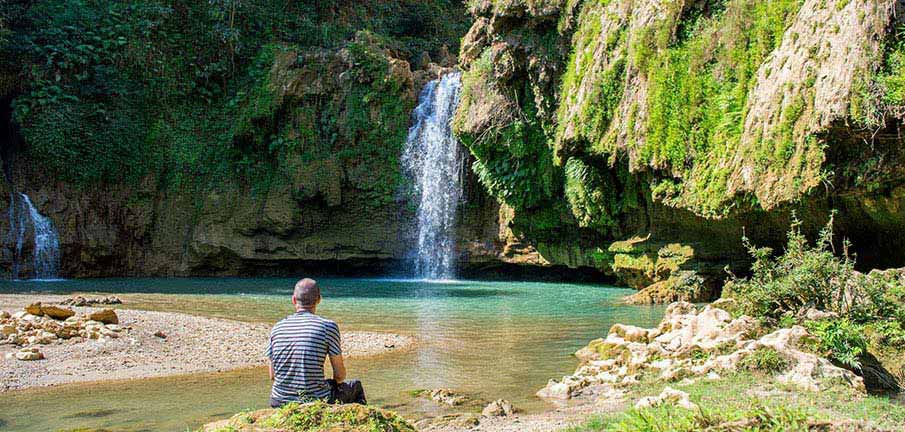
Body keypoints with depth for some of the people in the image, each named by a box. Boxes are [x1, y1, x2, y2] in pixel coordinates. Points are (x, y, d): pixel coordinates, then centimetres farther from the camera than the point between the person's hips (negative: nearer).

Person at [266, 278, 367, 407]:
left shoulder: (277, 327, 2)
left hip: (280, 403, 4)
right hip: (317, 401, -3)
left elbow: (272, 376, 8)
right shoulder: (328, 326, -10)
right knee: (355, 386, 26)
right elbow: (340, 374, -4)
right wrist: (336, 382, 19)